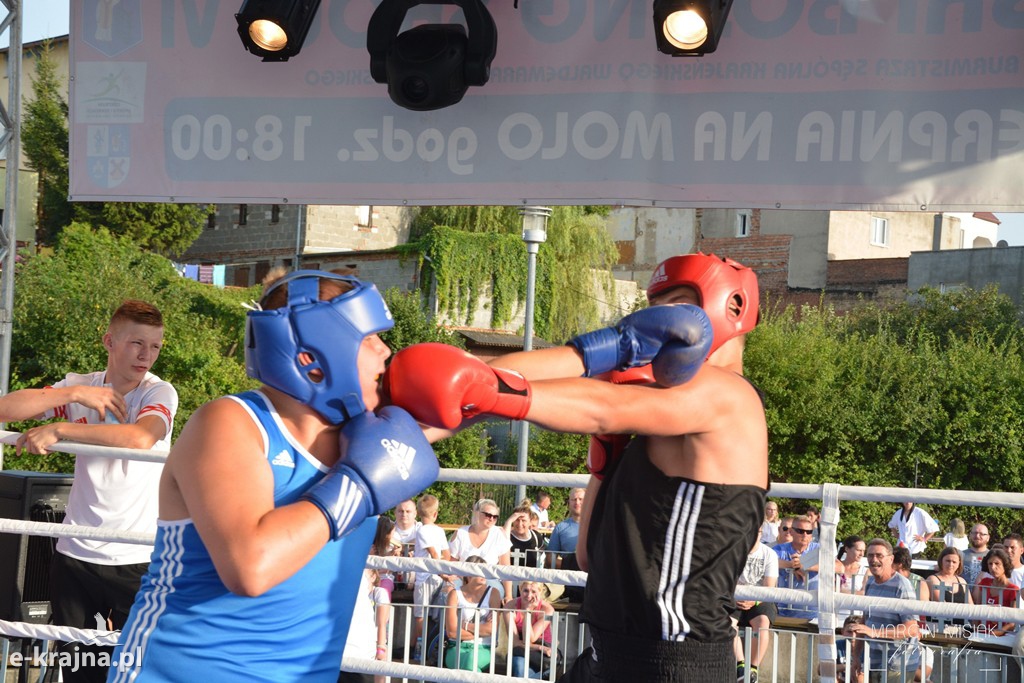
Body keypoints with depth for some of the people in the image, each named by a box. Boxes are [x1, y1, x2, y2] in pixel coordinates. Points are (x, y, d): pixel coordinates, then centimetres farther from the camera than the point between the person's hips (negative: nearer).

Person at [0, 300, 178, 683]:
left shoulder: (159, 393, -6)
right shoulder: (80, 385, 3)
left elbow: (140, 437, -29)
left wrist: (59, 429, -28)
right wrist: (75, 394, -16)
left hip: (135, 560, -3)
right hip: (75, 554, 3)